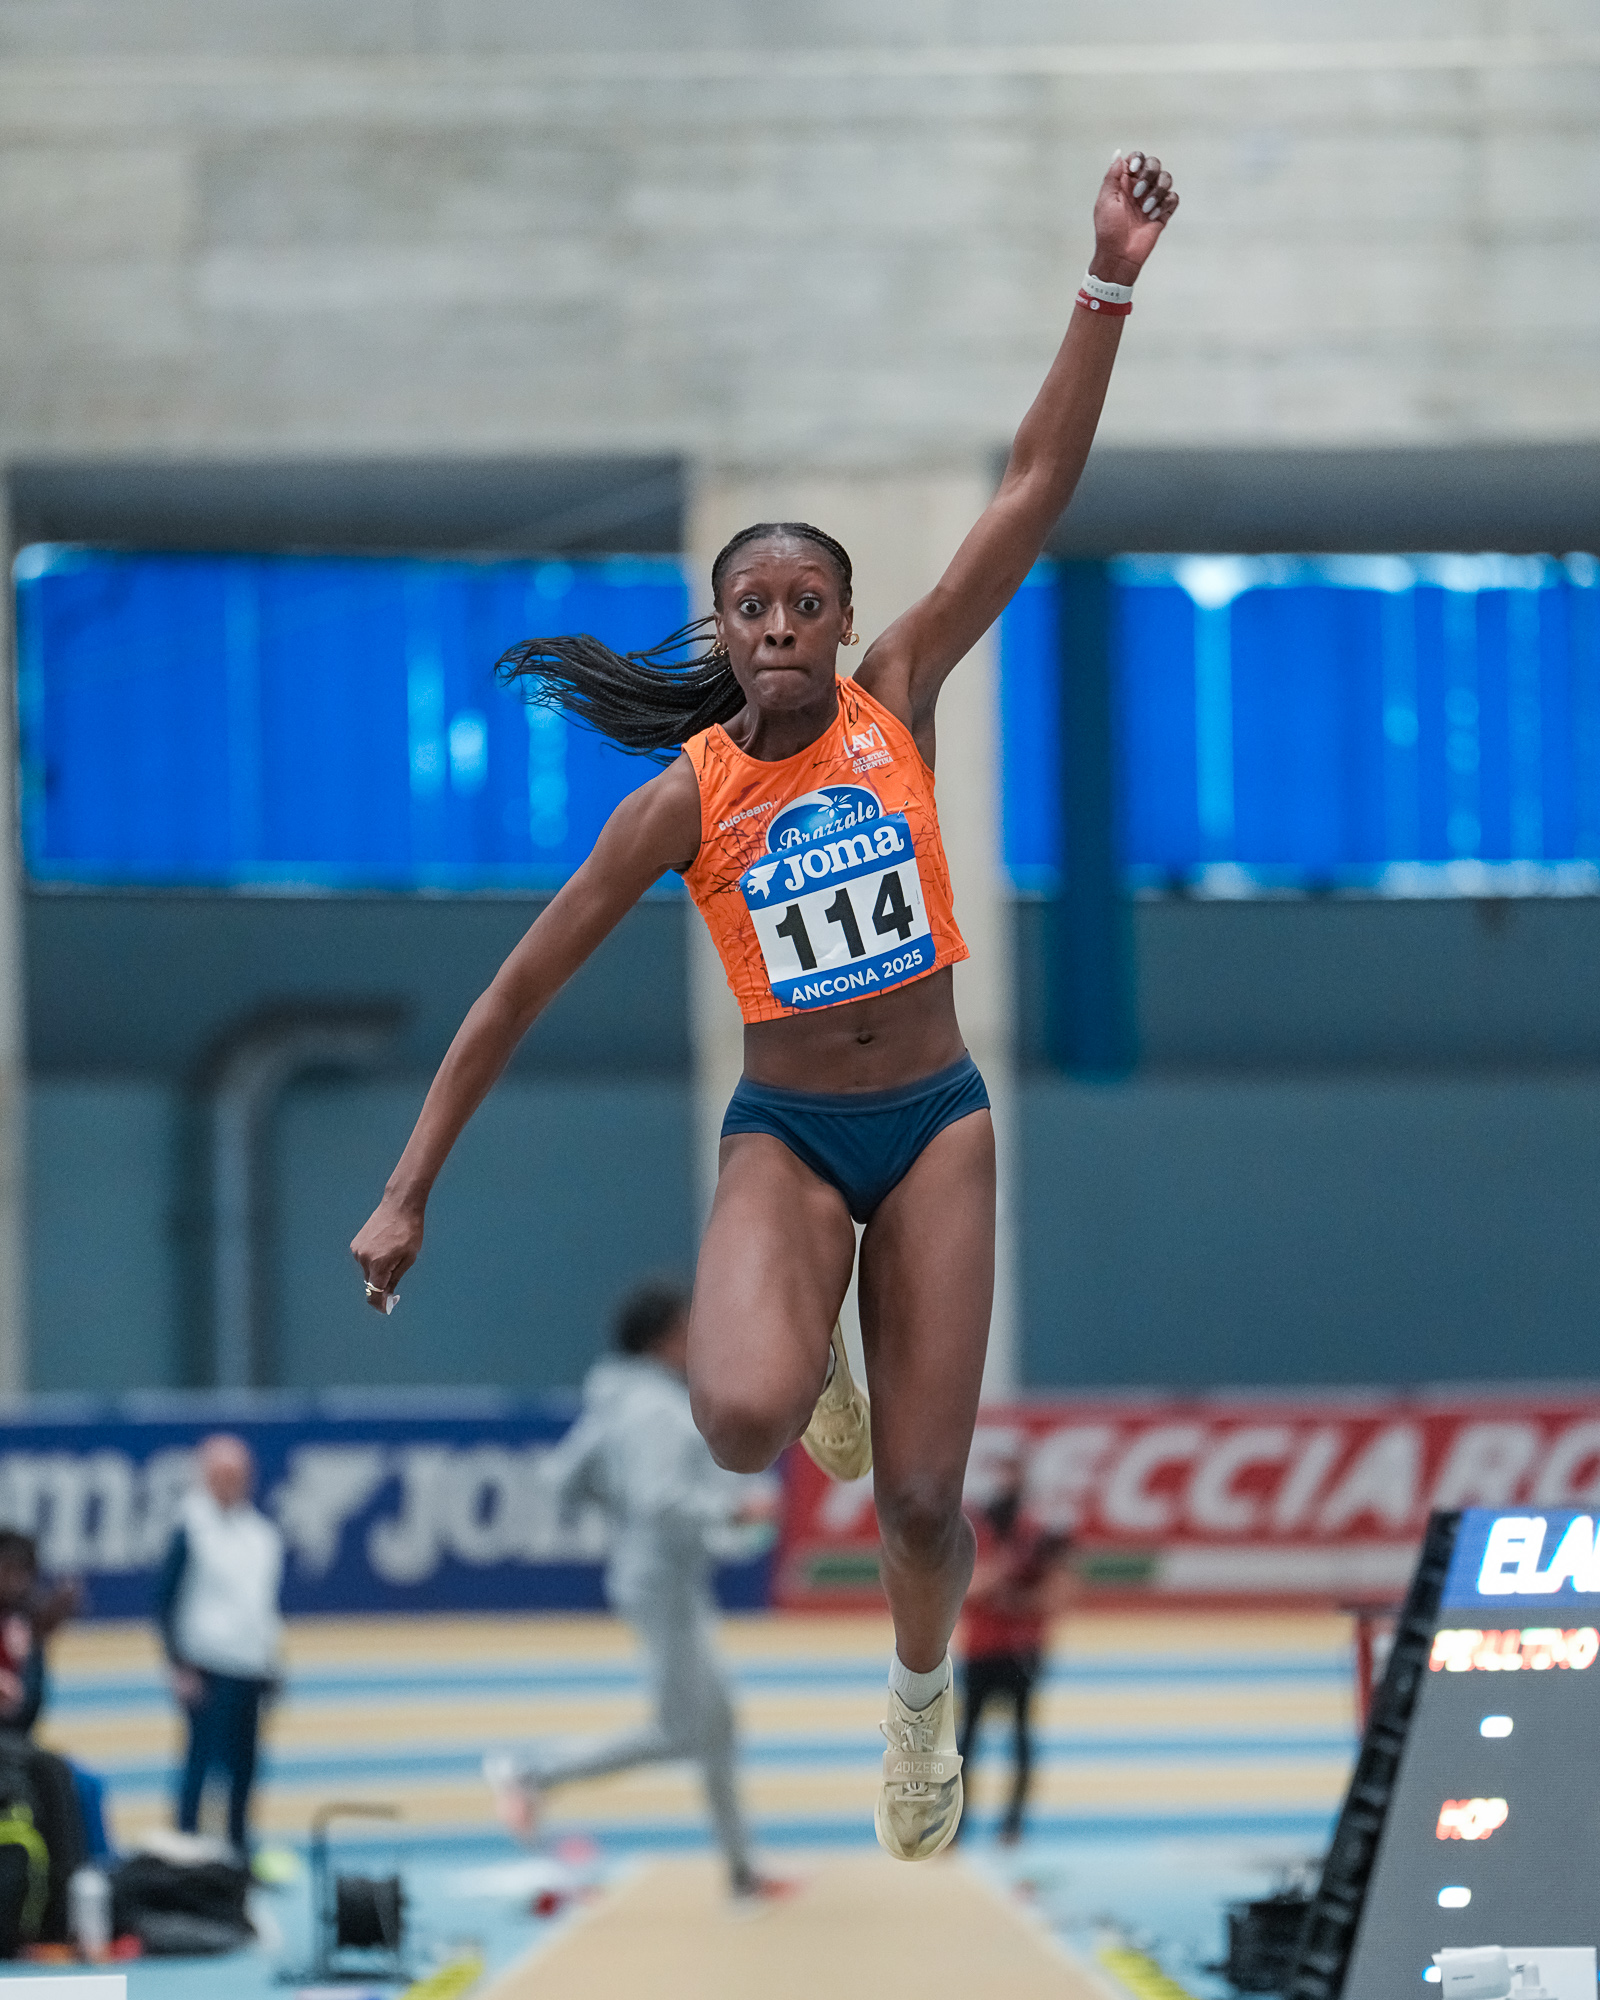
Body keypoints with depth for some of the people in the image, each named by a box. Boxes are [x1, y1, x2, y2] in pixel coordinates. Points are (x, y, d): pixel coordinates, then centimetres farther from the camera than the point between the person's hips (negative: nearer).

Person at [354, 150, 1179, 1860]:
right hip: (785, 1128, -1)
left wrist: (1110, 281, -20)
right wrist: (409, 1190, -6)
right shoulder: (682, 801, -9)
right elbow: (520, 988, -4)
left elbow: (1034, 493, -12)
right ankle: (808, 1356, 10)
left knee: (923, 1494, 2)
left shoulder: (897, 702, -6)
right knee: (744, 1421, -30)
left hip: (936, 1119, 2)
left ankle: (922, 1700, 35)